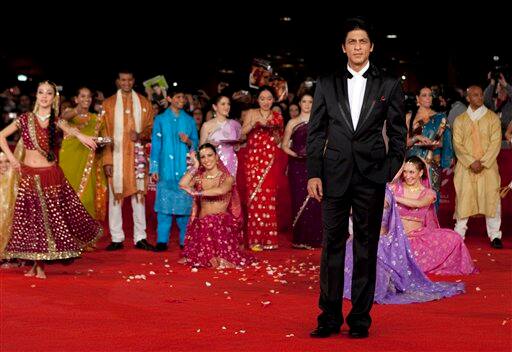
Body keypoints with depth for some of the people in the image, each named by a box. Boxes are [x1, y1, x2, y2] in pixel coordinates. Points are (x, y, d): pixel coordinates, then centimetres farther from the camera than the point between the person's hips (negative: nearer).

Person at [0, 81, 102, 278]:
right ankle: (35, 263, 12)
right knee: (30, 217, 2)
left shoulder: (56, 121, 0)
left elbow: (69, 129, -23)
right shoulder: (26, 119, 2)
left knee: (49, 216, 3)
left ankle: (40, 265, 14)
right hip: (28, 176, 0)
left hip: (50, 175, 0)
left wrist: (80, 135, -45)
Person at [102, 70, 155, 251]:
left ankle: (140, 237, 9)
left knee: (139, 194, 3)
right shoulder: (108, 104, 5)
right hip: (117, 156, -2)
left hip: (137, 155, 2)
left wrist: (141, 135, -10)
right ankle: (117, 238, 5)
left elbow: (151, 127, 12)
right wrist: (107, 160, -8)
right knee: (115, 194, -1)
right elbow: (105, 133, 0)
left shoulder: (144, 103, 10)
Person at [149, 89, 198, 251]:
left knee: (185, 204, 0)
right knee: (164, 203, -5)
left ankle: (185, 240, 6)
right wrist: (154, 168, -1)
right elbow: (155, 144, 5)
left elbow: (196, 143, 13)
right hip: (166, 169, -1)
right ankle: (162, 240, -1)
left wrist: (188, 141, -10)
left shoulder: (189, 120, 12)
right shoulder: (160, 119, 8)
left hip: (185, 169, 1)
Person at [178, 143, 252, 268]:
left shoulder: (227, 178, 1)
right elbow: (182, 184, -9)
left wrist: (197, 193, -18)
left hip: (222, 223, -3)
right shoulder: (198, 177, 11)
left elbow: (221, 190, -22)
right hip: (202, 224, 3)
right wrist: (195, 166, 0)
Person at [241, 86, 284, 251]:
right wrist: (254, 123, -23)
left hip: (270, 160, 2)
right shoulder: (251, 114, 7)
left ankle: (268, 238, 5)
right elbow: (242, 132, -8)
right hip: (254, 159, -2)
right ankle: (255, 239, -4)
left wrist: (274, 130, -5)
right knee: (255, 197, -7)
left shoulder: (277, 117, 13)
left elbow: (279, 141, 13)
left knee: (269, 197, -1)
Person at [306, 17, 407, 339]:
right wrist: (313, 174, 0)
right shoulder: (327, 84, 8)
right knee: (332, 245, 3)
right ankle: (330, 318, 10)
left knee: (367, 248, 4)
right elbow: (316, 132, 7)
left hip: (372, 177, -1)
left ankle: (360, 319, 12)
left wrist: (394, 173, -3)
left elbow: (398, 134, 6)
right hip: (335, 176, 1)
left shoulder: (389, 86, 5)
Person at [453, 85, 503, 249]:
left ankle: (494, 235, 5)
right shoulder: (459, 120, 9)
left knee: (491, 198, -3)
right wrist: (471, 162, -12)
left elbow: (496, 143, -1)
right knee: (463, 199, -1)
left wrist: (483, 162, -12)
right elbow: (457, 144, 2)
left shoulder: (493, 118, 6)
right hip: (465, 167, 1)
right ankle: (459, 234, 7)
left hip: (488, 166, -1)